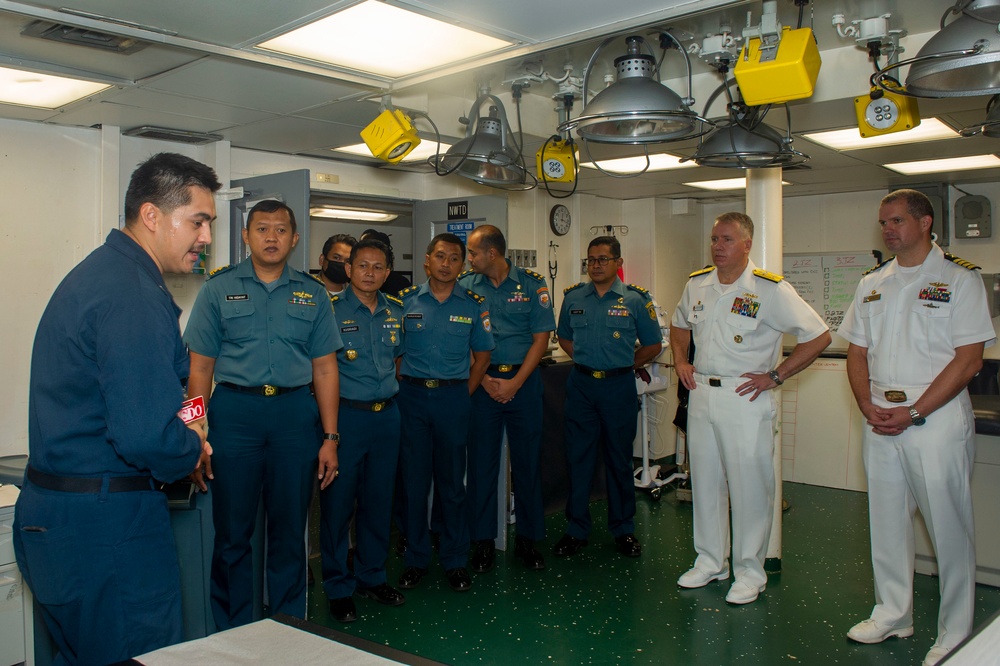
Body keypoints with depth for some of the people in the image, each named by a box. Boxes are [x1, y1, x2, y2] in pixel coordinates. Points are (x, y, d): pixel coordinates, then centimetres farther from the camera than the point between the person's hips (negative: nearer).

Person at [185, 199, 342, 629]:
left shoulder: (312, 293, 9)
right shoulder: (219, 288, 5)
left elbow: (324, 368, 8)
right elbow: (201, 367, 3)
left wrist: (329, 438, 2)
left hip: (296, 412, 2)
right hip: (234, 411, -1)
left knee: (290, 529, 9)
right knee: (233, 531, 6)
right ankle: (233, 635, 22)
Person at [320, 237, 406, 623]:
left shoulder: (396, 311, 8)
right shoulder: (332, 310, -7)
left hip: (387, 415, 5)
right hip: (346, 415, -5)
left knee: (378, 500, 14)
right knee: (338, 501, 2)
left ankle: (372, 577, 29)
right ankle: (337, 588, 15)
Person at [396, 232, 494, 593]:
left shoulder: (474, 305, 4)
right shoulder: (406, 300, 3)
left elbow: (482, 355, 9)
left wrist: (464, 395, 1)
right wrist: (405, 387, -3)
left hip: (453, 397, 0)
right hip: (412, 396, 0)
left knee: (452, 481, 7)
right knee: (414, 478, 5)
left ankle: (455, 561, 19)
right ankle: (415, 559, 18)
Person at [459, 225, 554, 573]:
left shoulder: (532, 283, 0)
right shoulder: (465, 286, 2)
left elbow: (541, 337, -2)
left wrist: (515, 383, -9)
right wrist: (485, 381, -9)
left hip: (523, 379, 0)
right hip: (481, 380, 0)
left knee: (527, 459, 5)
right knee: (482, 459, 4)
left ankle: (528, 538, 19)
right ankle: (482, 541, 15)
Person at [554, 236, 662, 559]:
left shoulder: (636, 299, -1)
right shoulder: (573, 297, 6)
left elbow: (653, 345, 6)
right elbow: (564, 337, 19)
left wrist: (624, 366, 2)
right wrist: (584, 361, 7)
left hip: (619, 387, -2)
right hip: (581, 386, 2)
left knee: (620, 459, 7)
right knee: (578, 457, 5)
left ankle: (623, 529, 21)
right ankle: (577, 529, 16)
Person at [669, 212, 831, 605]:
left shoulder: (770, 289, -11)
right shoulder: (697, 284, 7)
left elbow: (818, 337, -10)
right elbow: (679, 325, 26)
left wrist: (774, 376, -11)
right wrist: (680, 361, 9)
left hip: (746, 399, -5)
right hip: (701, 393, 6)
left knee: (749, 485, 1)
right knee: (704, 481, 13)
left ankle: (750, 572, 16)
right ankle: (710, 561, 28)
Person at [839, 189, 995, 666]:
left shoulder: (959, 278, -5)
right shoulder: (872, 283, 12)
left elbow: (968, 359, -10)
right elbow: (857, 352, 13)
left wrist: (914, 413, -15)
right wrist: (868, 406, -3)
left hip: (936, 415, -5)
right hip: (879, 417, 6)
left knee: (948, 525, 1)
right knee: (886, 519, 13)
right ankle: (892, 614, 28)